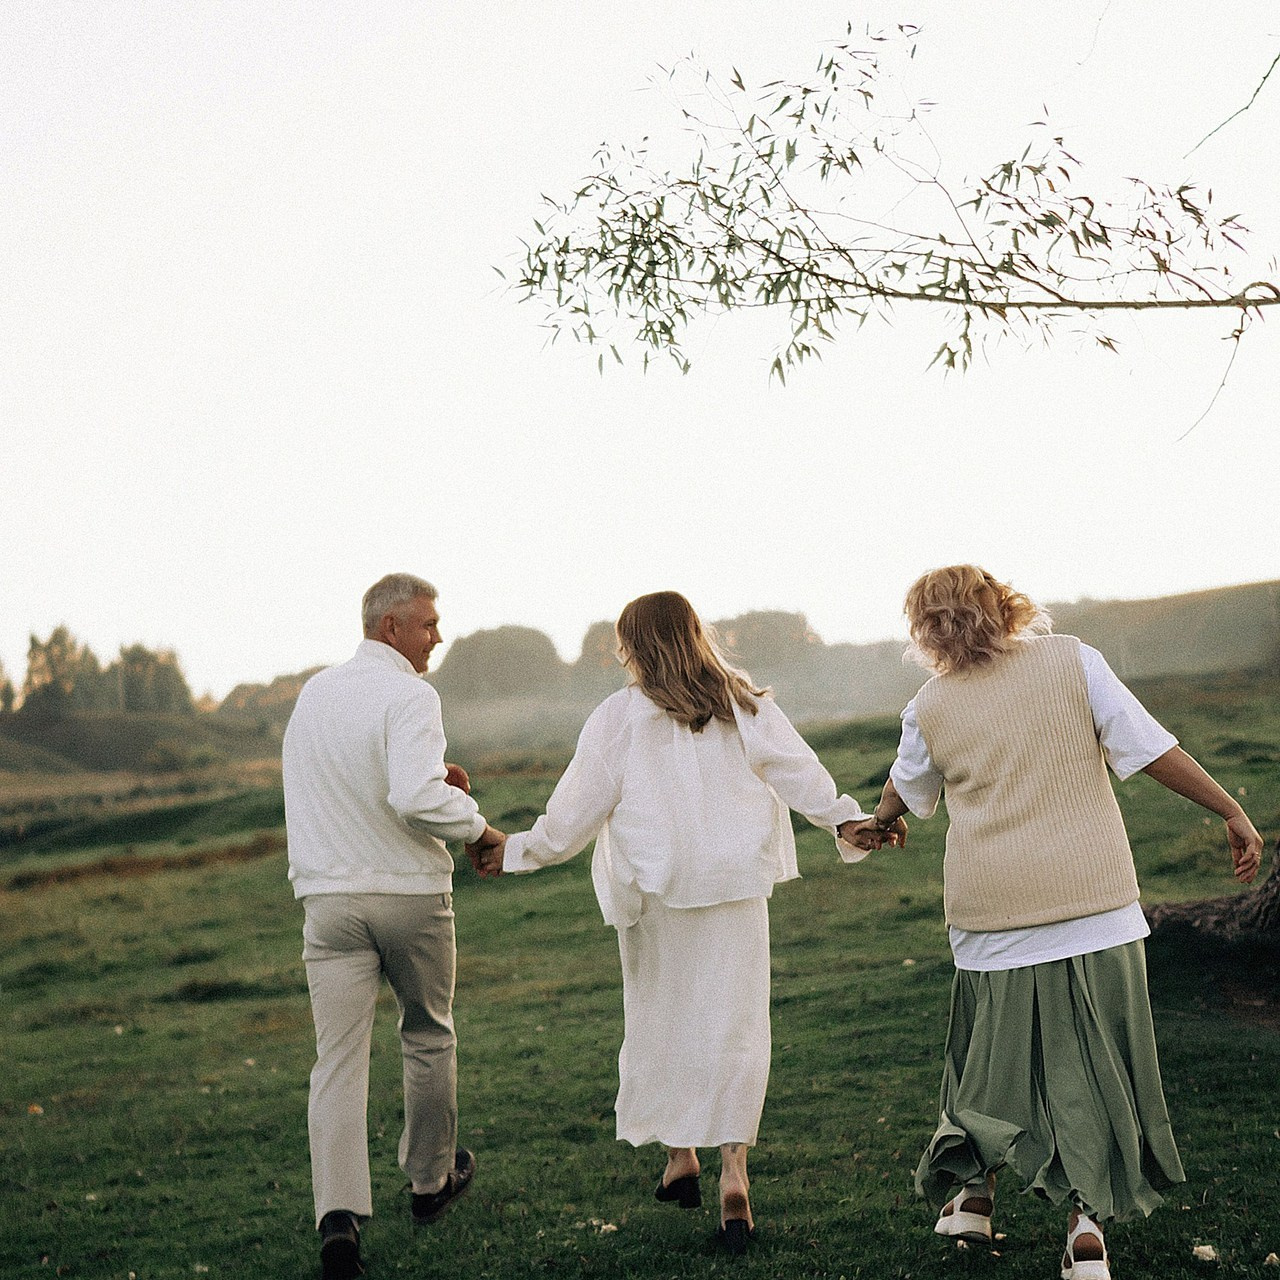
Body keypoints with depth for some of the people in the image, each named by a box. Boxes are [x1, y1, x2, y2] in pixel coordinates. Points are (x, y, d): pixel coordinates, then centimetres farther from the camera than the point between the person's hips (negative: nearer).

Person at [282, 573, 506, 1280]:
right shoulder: (408, 696, -14)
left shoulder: (314, 693, 9)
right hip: (410, 894, -4)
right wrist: (477, 825, -11)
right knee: (428, 1037, 18)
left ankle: (339, 1215, -13)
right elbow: (413, 798, -27)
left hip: (330, 896, 4)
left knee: (338, 1058, -1)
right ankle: (431, 1180, 33)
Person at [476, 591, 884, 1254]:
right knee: (734, 1021, 2)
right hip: (735, 883, 1)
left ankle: (679, 1157, 22)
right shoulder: (745, 705, 1)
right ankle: (733, 1168, -8)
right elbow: (797, 769, 0)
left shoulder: (618, 717, -5)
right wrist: (845, 819, 6)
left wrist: (514, 850, 10)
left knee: (661, 1017, 15)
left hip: (655, 889, -1)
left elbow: (577, 809, -2)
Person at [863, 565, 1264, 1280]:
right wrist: (1234, 813, 2)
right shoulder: (1073, 661, -3)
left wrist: (880, 822, 45)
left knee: (996, 1055, 18)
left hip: (994, 913, 1)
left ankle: (974, 1195, 29)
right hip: (1096, 900, -1)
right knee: (1096, 1060, 7)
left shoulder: (932, 707, 2)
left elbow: (904, 794, 22)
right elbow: (1153, 749, -7)